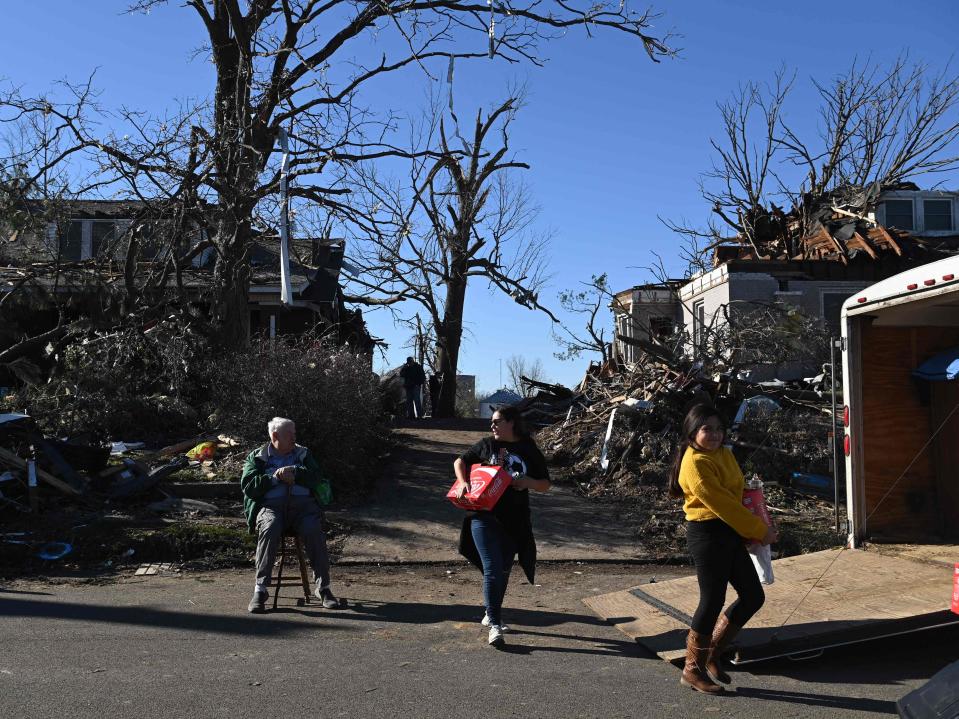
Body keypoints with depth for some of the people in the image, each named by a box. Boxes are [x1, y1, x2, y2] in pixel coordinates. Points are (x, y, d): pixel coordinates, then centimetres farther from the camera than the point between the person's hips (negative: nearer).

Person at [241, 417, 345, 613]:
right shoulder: (256, 457, 20)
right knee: (269, 529, -35)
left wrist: (295, 472, -4)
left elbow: (318, 480, 9)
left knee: (314, 530, -31)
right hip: (270, 505, -1)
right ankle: (260, 590, -30)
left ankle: (323, 588, -26)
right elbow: (248, 486, 5)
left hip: (303, 503, 1)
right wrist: (275, 477, -3)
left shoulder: (303, 455, 24)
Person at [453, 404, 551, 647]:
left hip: (514, 521, 2)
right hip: (484, 516, -2)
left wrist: (528, 482, -14)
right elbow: (460, 461, 13)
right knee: (492, 569, -10)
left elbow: (545, 484, 7)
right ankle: (495, 625, -6)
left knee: (503, 571, 15)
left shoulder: (530, 451, 4)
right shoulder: (487, 445, 4)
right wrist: (463, 482, -6)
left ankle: (491, 614, 35)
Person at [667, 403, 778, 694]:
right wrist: (760, 530, -12)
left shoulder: (724, 454, 12)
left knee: (753, 596, 12)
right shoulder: (695, 463, -16)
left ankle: (712, 654, 25)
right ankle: (692, 670, 15)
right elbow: (721, 503, -19)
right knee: (712, 601, -3)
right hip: (708, 535, -9)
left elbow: (738, 493, 14)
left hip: (731, 534, 9)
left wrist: (756, 531, 0)